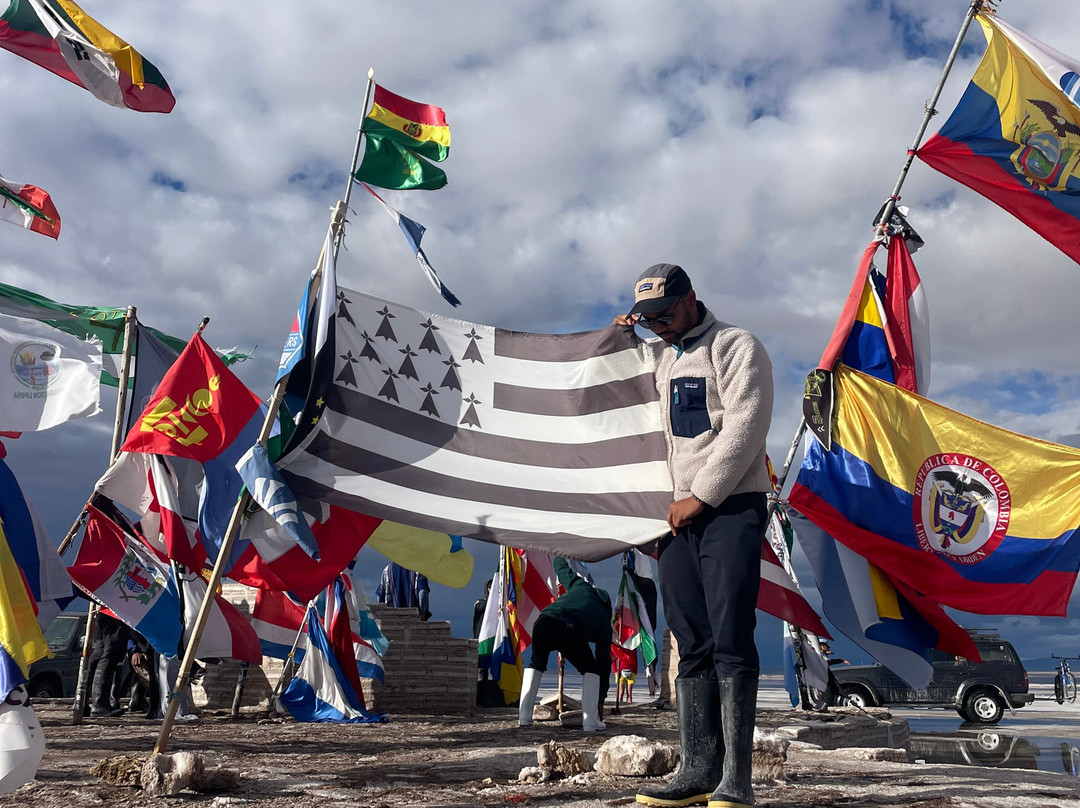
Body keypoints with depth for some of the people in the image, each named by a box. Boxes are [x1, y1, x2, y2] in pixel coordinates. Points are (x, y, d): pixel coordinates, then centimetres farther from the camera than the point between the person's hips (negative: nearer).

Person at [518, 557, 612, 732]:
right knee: (590, 669, 25)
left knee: (535, 664, 31)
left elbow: (559, 564, 52)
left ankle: (524, 717, 25)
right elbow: (604, 662, 33)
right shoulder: (604, 623, 31)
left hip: (544, 623, 3)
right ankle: (590, 721, 15)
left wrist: (559, 557, 79)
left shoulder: (581, 586, 37)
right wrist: (601, 700, 39)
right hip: (572, 631, -3)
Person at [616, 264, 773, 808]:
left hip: (731, 506, -6)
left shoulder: (735, 345, 1)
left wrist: (701, 496, -12)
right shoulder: (657, 357, 21)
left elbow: (744, 427, -10)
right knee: (692, 645, 4)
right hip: (678, 513, 6)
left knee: (730, 641, -11)